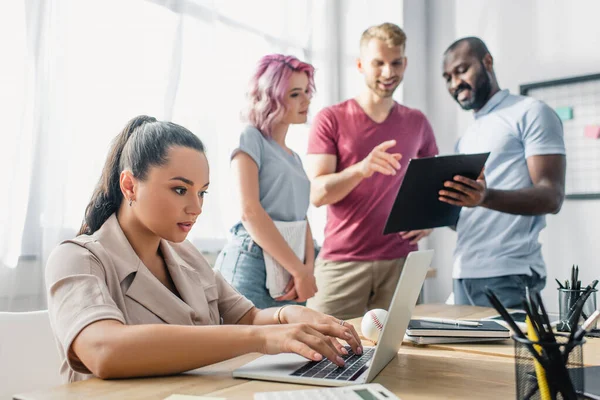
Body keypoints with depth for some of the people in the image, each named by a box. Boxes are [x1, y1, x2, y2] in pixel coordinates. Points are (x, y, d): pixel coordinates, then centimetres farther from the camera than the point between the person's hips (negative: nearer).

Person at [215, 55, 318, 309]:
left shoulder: (294, 158, 18)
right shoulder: (251, 138, -3)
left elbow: (301, 218, 10)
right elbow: (249, 211, -14)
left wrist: (308, 267, -9)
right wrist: (299, 270, -14)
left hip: (286, 277, 7)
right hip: (251, 267, -7)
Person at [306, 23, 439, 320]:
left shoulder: (417, 123, 11)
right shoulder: (331, 119, 1)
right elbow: (318, 193, -8)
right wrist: (361, 169, -25)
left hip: (401, 260, 3)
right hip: (343, 261, -2)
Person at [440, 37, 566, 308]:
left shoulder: (530, 113, -2)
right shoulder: (465, 140, 20)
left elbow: (551, 196, -13)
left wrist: (486, 197, -29)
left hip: (509, 276, -7)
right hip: (463, 274, 7)